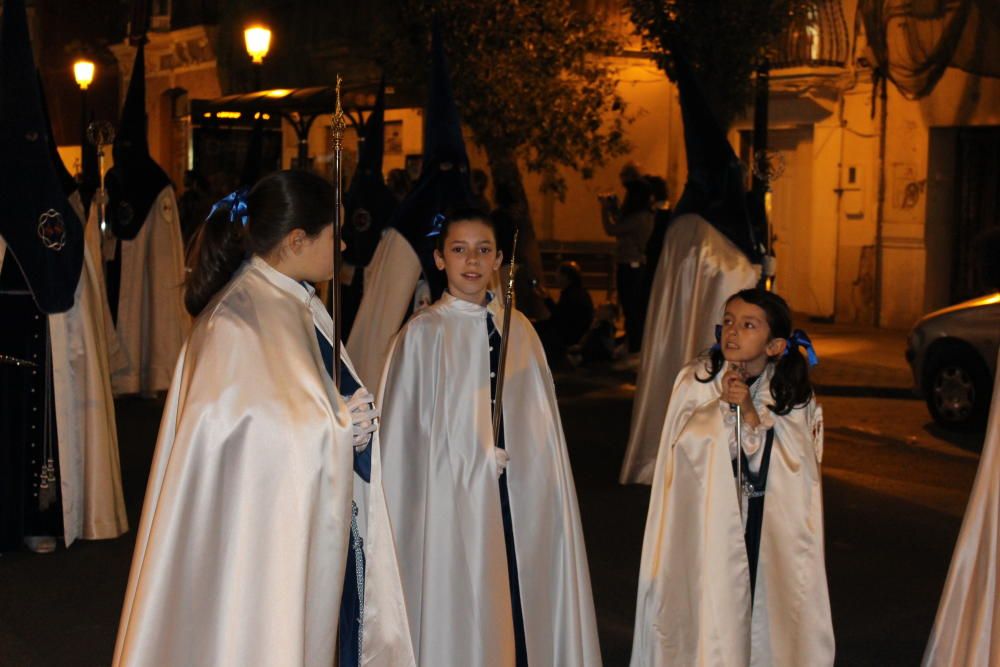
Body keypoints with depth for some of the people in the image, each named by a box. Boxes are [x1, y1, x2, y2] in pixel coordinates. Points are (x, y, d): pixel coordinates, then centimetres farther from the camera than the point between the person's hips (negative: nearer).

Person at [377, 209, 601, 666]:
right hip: (454, 506, -4)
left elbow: (541, 421, 11)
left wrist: (550, 505, 8)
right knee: (463, 626, 2)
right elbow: (402, 437, -5)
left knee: (526, 610, 8)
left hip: (523, 505, 4)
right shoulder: (424, 334, -6)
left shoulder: (520, 330, 7)